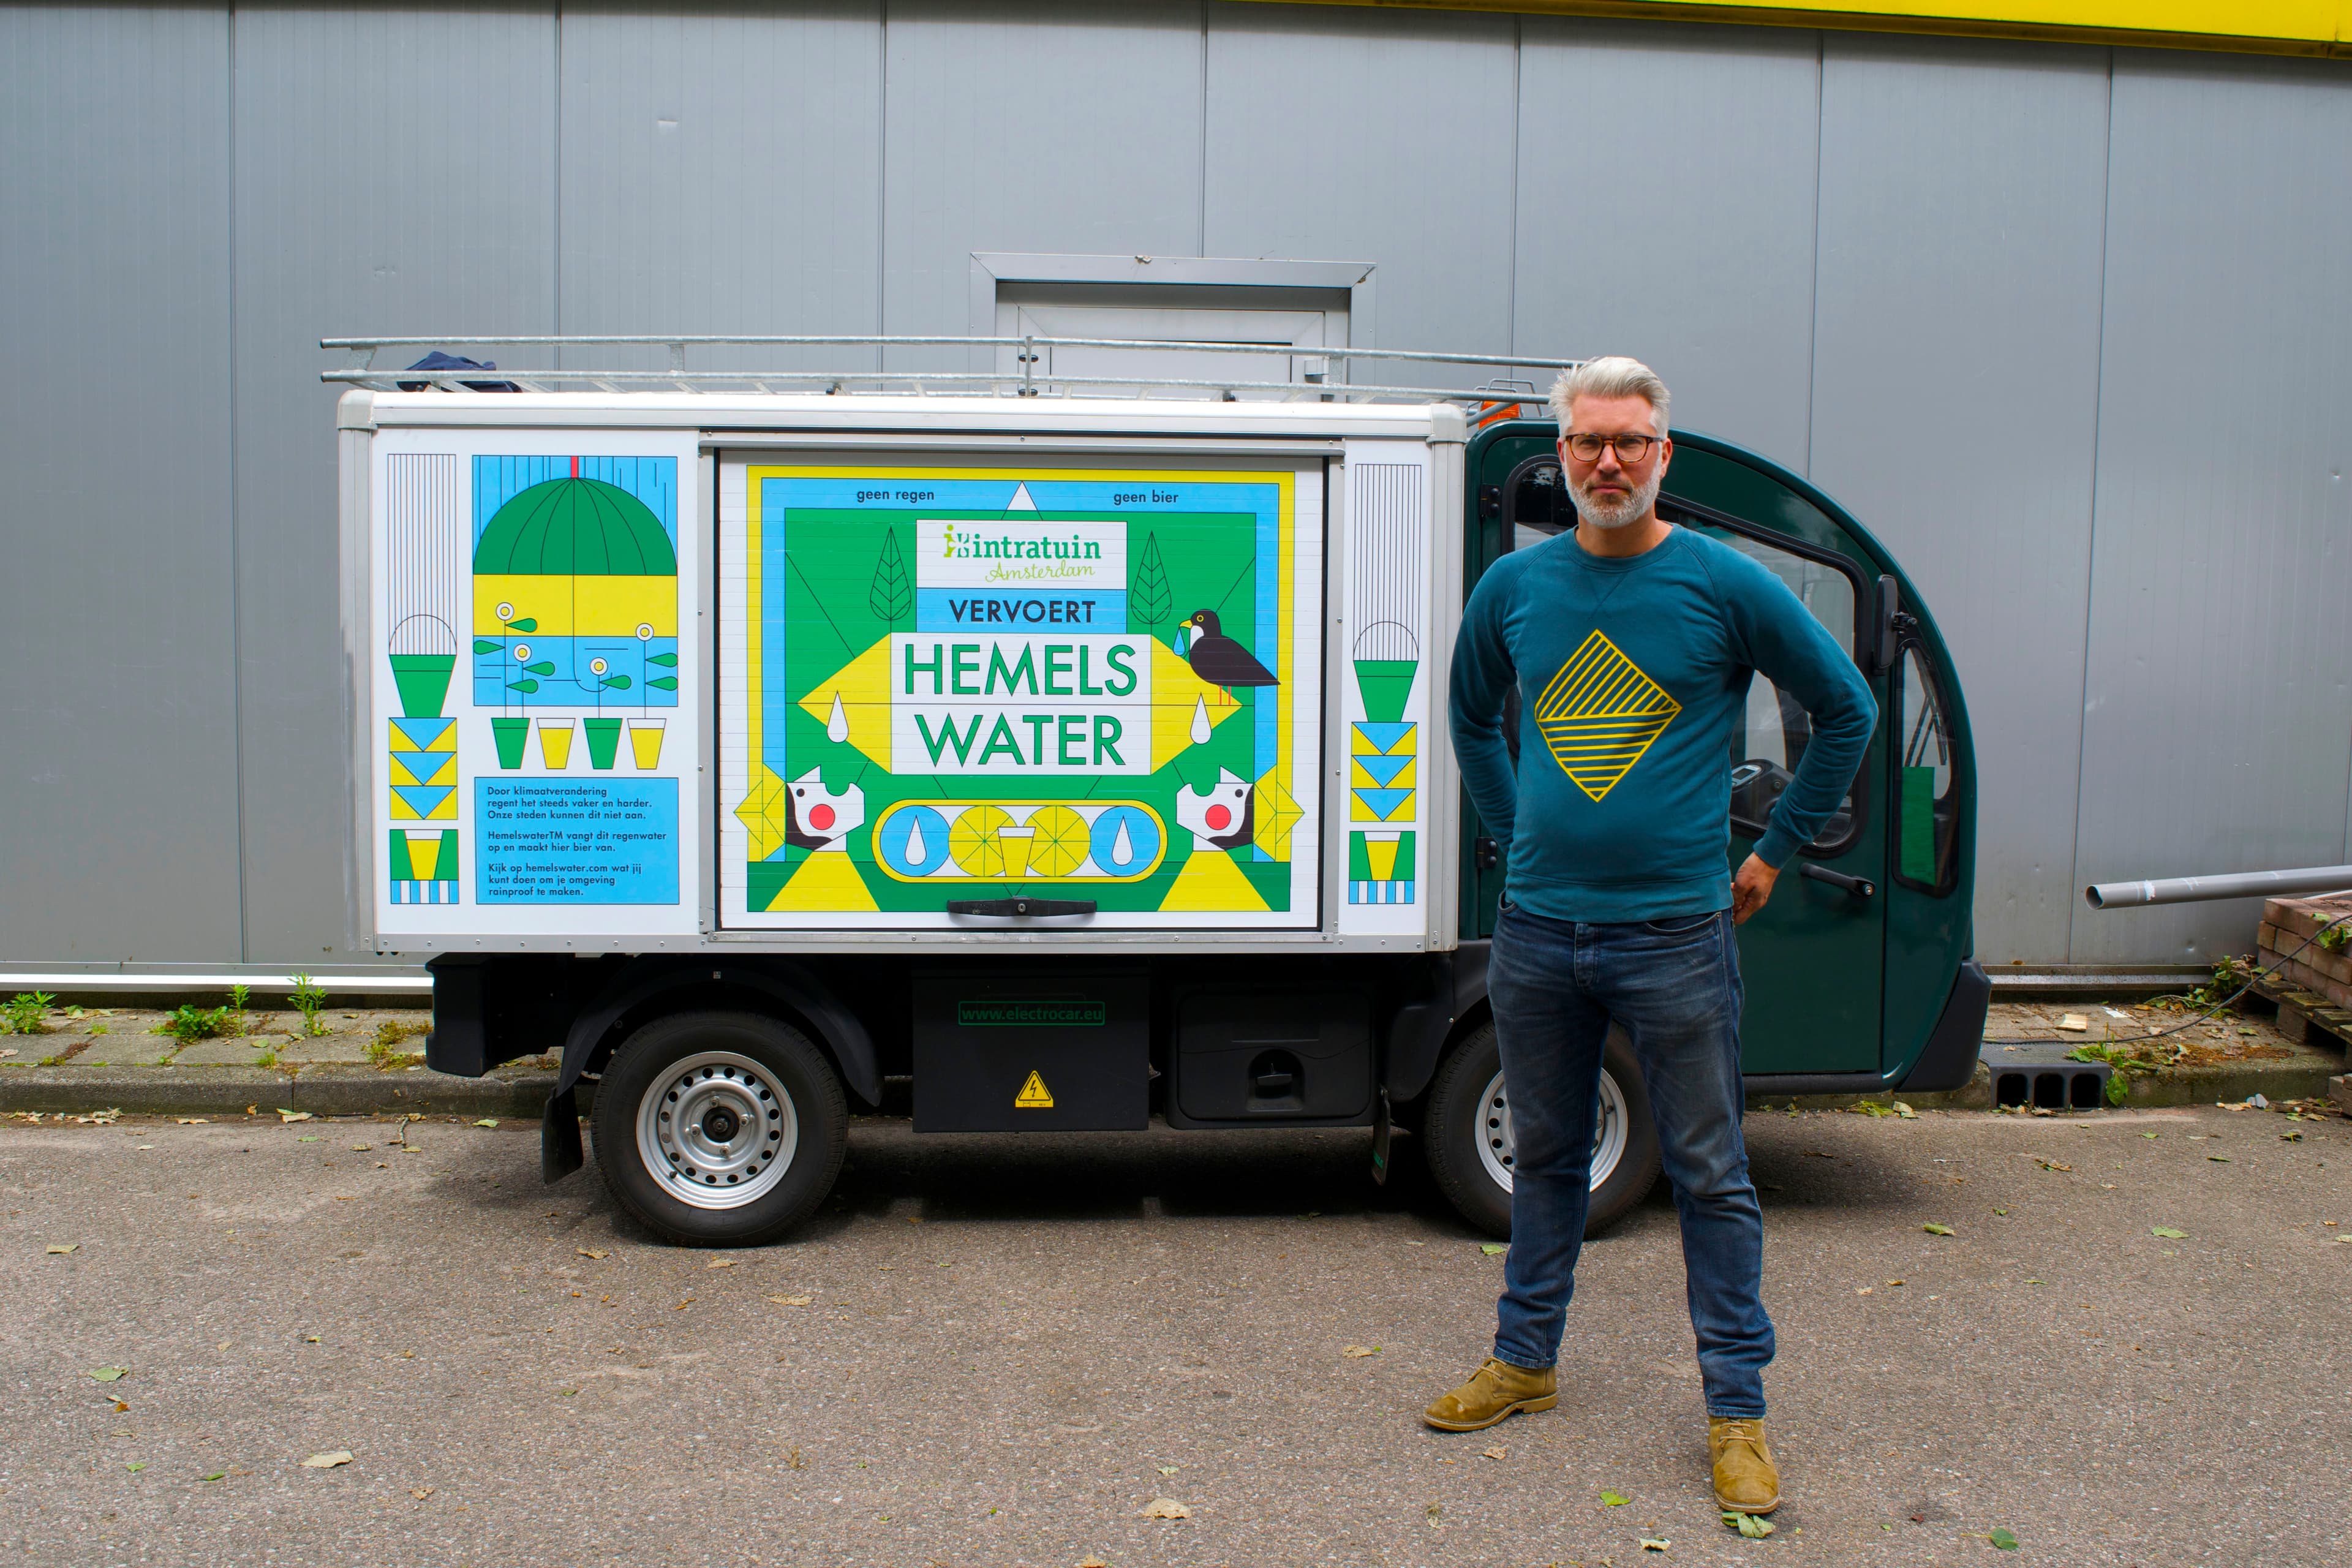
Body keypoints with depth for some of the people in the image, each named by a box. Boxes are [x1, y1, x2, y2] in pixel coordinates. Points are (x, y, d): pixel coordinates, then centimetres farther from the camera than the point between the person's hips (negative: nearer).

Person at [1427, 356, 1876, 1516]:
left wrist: (1774, 852, 4)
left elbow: (1848, 711, 4)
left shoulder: (1723, 585, -5)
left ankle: (1736, 1409, 17)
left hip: (1675, 934, -3)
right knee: (1545, 1157, 16)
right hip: (1537, 932, 3)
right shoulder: (1515, 585, 4)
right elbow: (1472, 720, 22)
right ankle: (1524, 1362, 31)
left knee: (1710, 1177, 5)